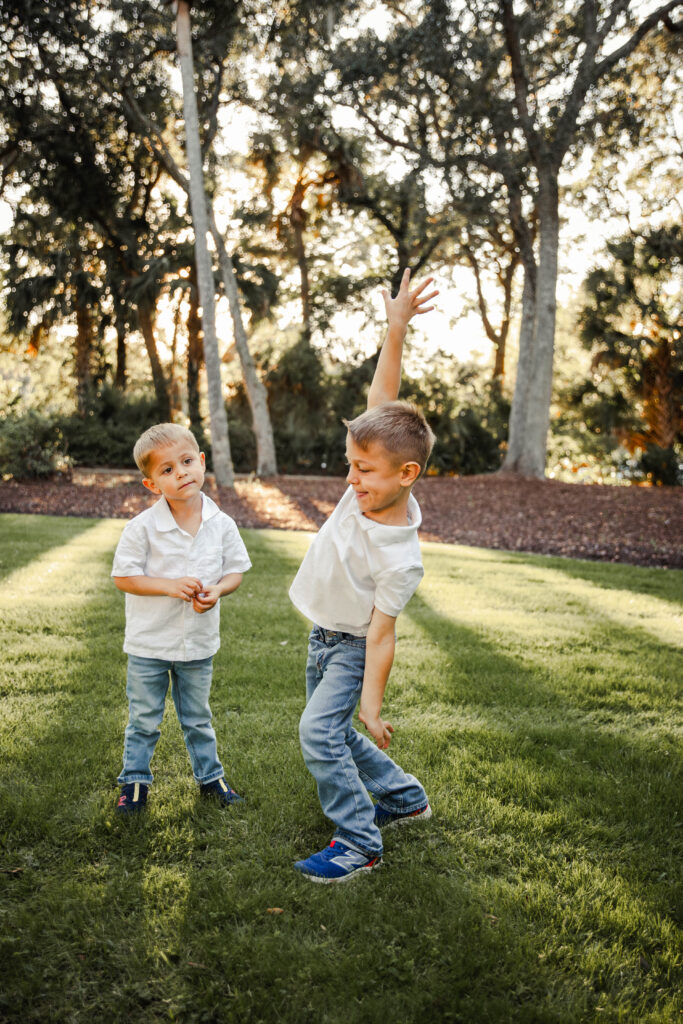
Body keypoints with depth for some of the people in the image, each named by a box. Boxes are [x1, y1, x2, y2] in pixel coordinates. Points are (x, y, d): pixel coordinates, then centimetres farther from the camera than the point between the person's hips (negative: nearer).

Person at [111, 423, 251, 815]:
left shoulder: (222, 525, -8)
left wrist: (217, 591, -19)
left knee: (198, 718, 19)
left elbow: (236, 570, 2)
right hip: (149, 642, -2)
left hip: (199, 642, 2)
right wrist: (169, 585, -23)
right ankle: (135, 781, 30)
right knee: (143, 720, 13)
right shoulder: (143, 527, -16)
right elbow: (123, 576, -12)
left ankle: (210, 776, 36)